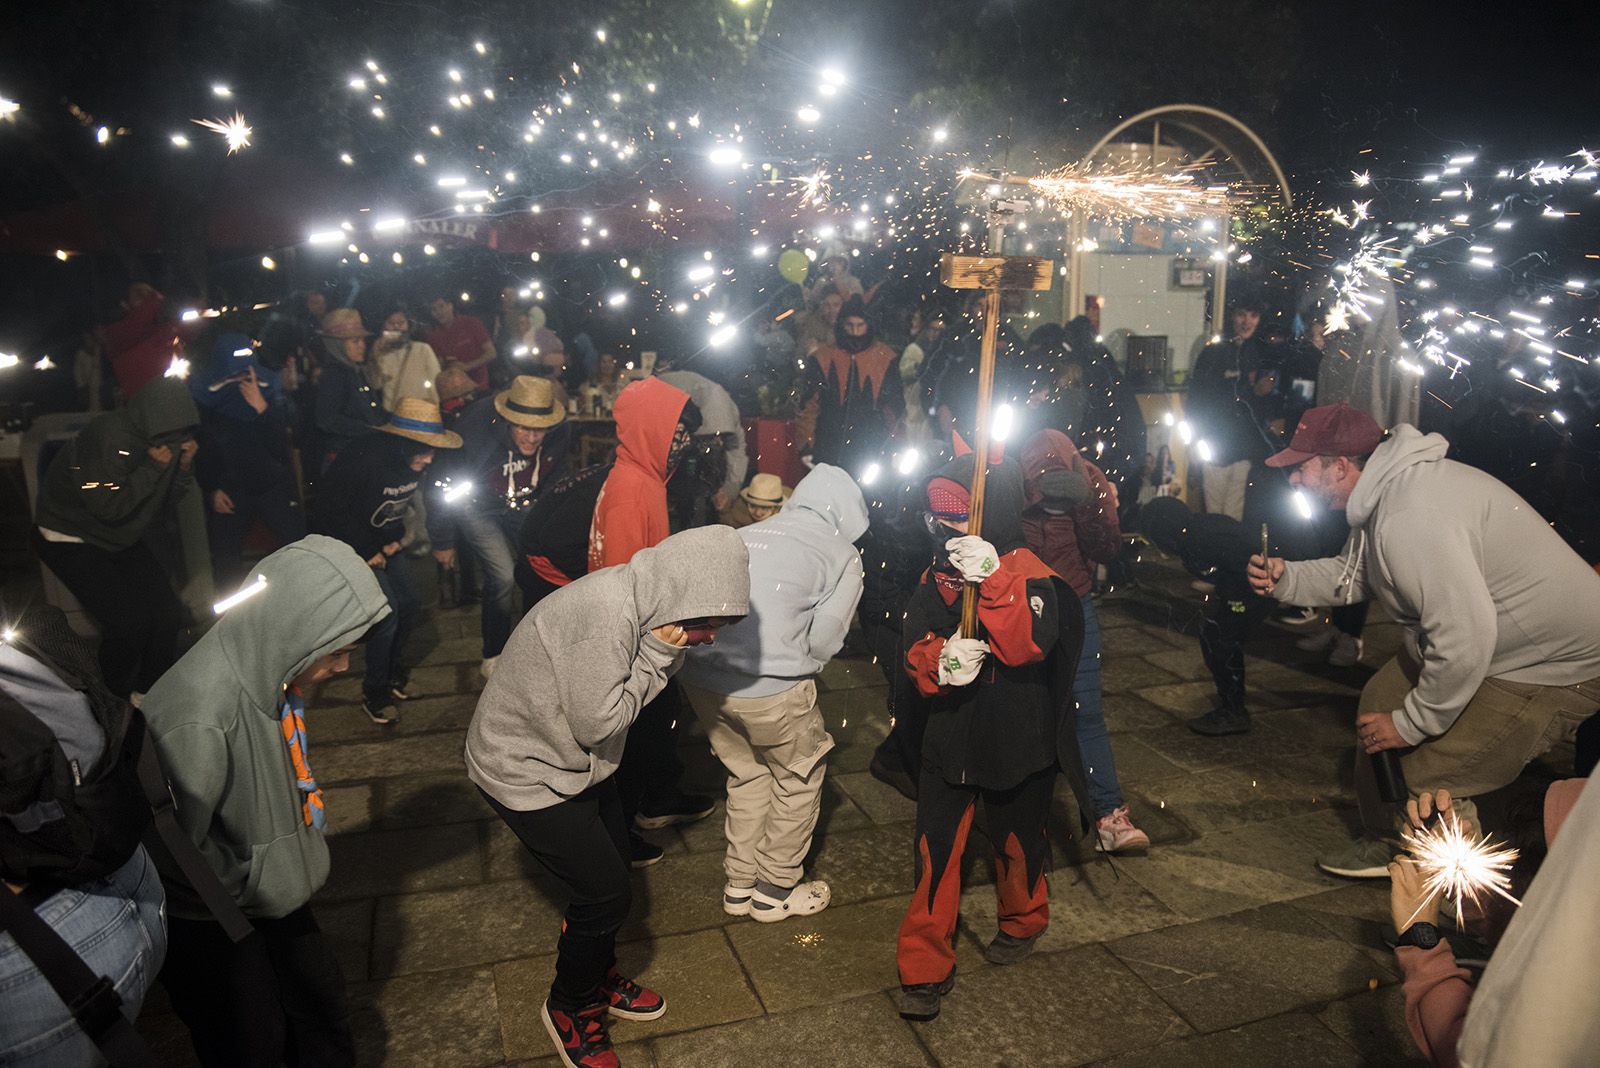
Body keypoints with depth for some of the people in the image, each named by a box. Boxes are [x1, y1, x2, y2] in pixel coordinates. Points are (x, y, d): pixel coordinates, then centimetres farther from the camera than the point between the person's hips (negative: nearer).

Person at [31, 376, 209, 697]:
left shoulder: (164, 439, -6)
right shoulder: (110, 439, -29)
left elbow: (171, 504, -2)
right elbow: (109, 507, -30)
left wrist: (184, 469, -19)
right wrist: (154, 467, -29)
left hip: (120, 538, 7)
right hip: (70, 538, -7)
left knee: (168, 612, -1)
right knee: (128, 622, -17)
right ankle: (113, 703, 8)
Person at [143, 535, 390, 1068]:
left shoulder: (266, 671, -12)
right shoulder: (199, 717, -38)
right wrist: (251, 888, -13)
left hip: (271, 893, 7)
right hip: (209, 923, -7)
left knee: (323, 1008, 21)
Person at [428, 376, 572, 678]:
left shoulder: (558, 436, -20)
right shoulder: (475, 430, -32)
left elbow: (554, 480, 4)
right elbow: (443, 486, -18)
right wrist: (442, 542, -8)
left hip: (523, 505, 4)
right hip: (477, 505, -4)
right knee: (504, 577, -16)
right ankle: (493, 657, 6)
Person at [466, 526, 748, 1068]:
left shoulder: (639, 603, -6)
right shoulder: (607, 614, -34)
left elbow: (616, 707, 0)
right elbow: (596, 724, -27)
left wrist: (664, 653, -16)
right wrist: (658, 653, -25)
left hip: (578, 759, 9)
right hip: (527, 770, -9)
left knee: (610, 876, 18)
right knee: (606, 896, -3)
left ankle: (597, 978, 43)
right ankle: (569, 1007, 23)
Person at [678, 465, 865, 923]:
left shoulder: (746, 534, 16)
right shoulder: (843, 556, 3)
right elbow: (822, 642, -2)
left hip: (698, 675, 5)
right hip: (769, 686, -5)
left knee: (746, 773, 27)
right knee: (799, 777, 21)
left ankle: (739, 885, 37)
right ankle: (776, 890, 31)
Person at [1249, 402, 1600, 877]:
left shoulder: (1410, 517, -33)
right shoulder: (1386, 491, 1)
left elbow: (1465, 640, -35)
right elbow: (1354, 575, 13)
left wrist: (1411, 723, -23)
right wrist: (1285, 578, -5)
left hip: (1554, 665, -11)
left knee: (1430, 783, -11)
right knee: (1381, 702, 18)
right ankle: (1387, 843, 34)